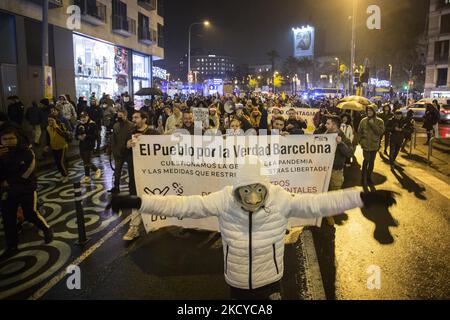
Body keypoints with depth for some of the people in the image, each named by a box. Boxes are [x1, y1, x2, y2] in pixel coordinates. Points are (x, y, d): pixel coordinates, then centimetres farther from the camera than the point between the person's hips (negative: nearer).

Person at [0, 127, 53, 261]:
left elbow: (27, 172, -16)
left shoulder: (26, 151, -11)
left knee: (30, 214, -1)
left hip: (26, 189, -4)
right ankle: (11, 247, 22)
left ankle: (47, 229, 28)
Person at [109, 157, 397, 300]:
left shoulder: (282, 200, -20)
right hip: (237, 282, 1)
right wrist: (136, 202, -26)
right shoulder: (224, 200, -20)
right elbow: (182, 205, -22)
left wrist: (364, 198, -31)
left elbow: (319, 203, -23)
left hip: (270, 281, -1)